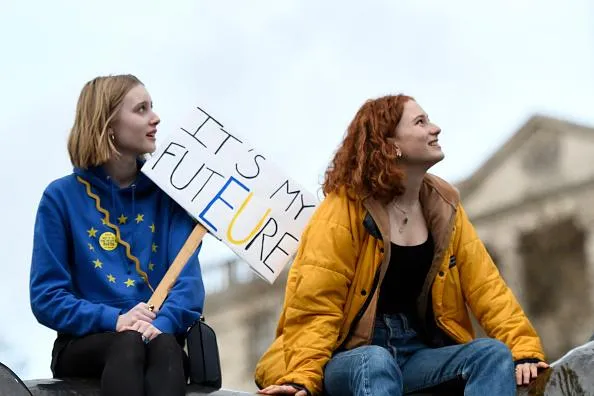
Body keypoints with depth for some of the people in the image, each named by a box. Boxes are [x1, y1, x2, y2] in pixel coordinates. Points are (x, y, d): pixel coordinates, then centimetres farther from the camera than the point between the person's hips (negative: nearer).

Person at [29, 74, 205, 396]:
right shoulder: (62, 196, 2)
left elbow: (188, 278, -3)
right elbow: (46, 297, -2)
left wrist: (162, 322, -25)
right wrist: (113, 319, -18)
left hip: (159, 338, 2)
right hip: (85, 343, -1)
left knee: (163, 344, -35)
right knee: (129, 344, -36)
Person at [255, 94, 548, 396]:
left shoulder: (443, 207, 10)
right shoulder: (342, 211, -8)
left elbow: (486, 287, 5)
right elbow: (315, 306, -13)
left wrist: (525, 349, -9)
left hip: (420, 353, 5)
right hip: (351, 357, -5)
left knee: (495, 353, -20)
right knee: (376, 363, -38)